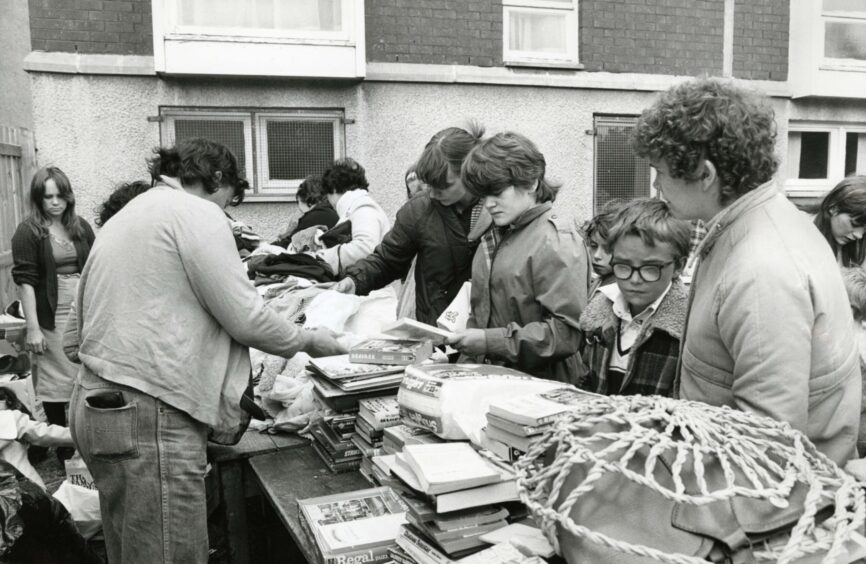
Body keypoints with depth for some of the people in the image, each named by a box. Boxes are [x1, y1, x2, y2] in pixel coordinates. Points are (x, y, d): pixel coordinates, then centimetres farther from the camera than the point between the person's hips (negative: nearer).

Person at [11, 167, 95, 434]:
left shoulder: (81, 227, 9)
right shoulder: (28, 232, -4)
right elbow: (25, 281, -9)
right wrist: (33, 328, -15)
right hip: (51, 319, -4)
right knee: (56, 383, 3)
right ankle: (61, 451, 15)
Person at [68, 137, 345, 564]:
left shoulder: (124, 218, 20)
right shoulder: (196, 212, -7)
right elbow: (245, 318, -10)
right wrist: (309, 341, 6)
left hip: (99, 404, 10)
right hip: (150, 417, -10)